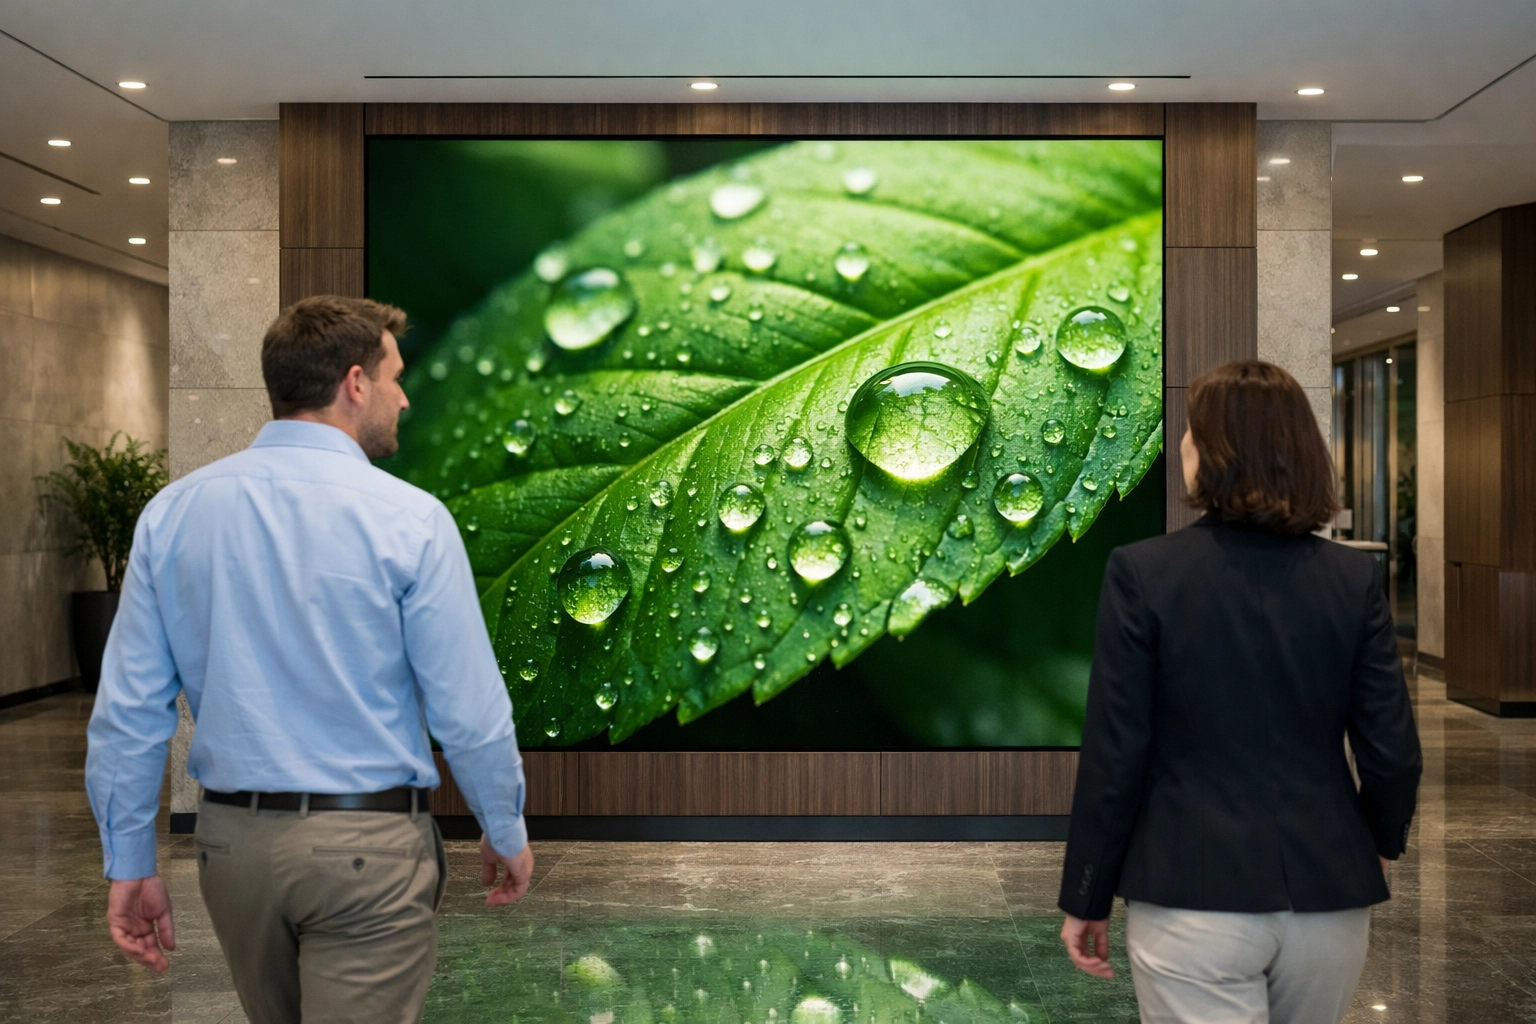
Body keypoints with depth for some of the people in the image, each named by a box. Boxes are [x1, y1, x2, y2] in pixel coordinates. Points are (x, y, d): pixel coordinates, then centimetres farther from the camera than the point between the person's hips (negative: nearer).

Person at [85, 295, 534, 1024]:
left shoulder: (171, 513, -1)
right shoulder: (409, 520, -13)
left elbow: (127, 711, -1)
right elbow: (469, 711, -11)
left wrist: (129, 864, 9)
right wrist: (507, 833, 5)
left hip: (233, 842, 5)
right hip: (367, 849, -5)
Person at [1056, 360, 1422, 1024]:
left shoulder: (1142, 572, -11)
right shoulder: (1355, 579, -2)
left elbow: (1114, 756, -10)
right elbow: (1392, 751, -1)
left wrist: (1086, 900, 1)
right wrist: (1379, 842, 21)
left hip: (1195, 894, -4)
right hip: (1330, 896, 4)